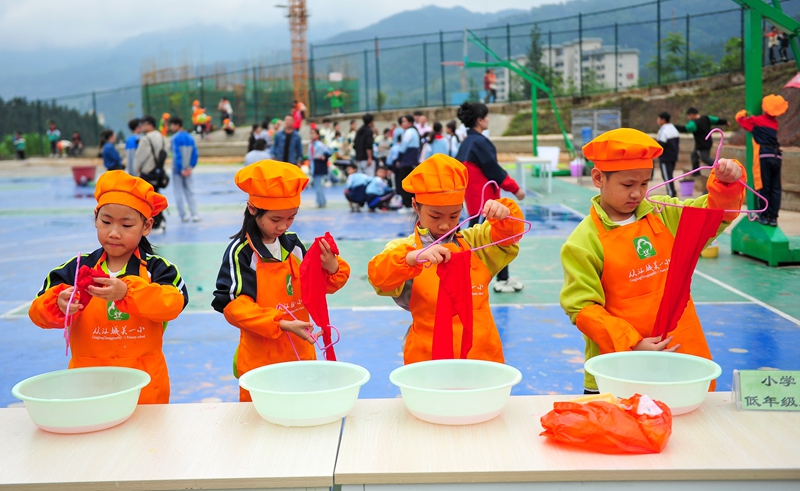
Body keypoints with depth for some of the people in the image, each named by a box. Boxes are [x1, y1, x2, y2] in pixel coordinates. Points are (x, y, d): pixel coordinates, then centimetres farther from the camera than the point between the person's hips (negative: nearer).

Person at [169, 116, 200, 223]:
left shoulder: (176, 138, -11)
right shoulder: (190, 137, 6)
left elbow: (177, 155, -17)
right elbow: (195, 153, 3)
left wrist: (180, 169, -15)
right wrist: (191, 167, 1)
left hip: (178, 169, -5)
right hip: (188, 169, 5)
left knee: (179, 194, 5)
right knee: (190, 192, 10)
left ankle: (183, 215, 6)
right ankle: (195, 214, 2)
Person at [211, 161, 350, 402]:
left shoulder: (293, 245, 3)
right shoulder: (240, 252, -12)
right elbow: (233, 305, -16)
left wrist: (332, 268, -12)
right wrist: (282, 324, -23)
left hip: (301, 354, 4)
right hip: (260, 360, -4)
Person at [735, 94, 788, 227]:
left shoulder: (756, 121, 2)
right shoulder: (774, 123, 17)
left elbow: (739, 117, 13)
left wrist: (744, 112, 33)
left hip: (764, 157, -4)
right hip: (777, 157, 4)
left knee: (764, 188, 2)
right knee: (775, 189, 6)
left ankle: (765, 216, 5)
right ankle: (773, 217, 6)